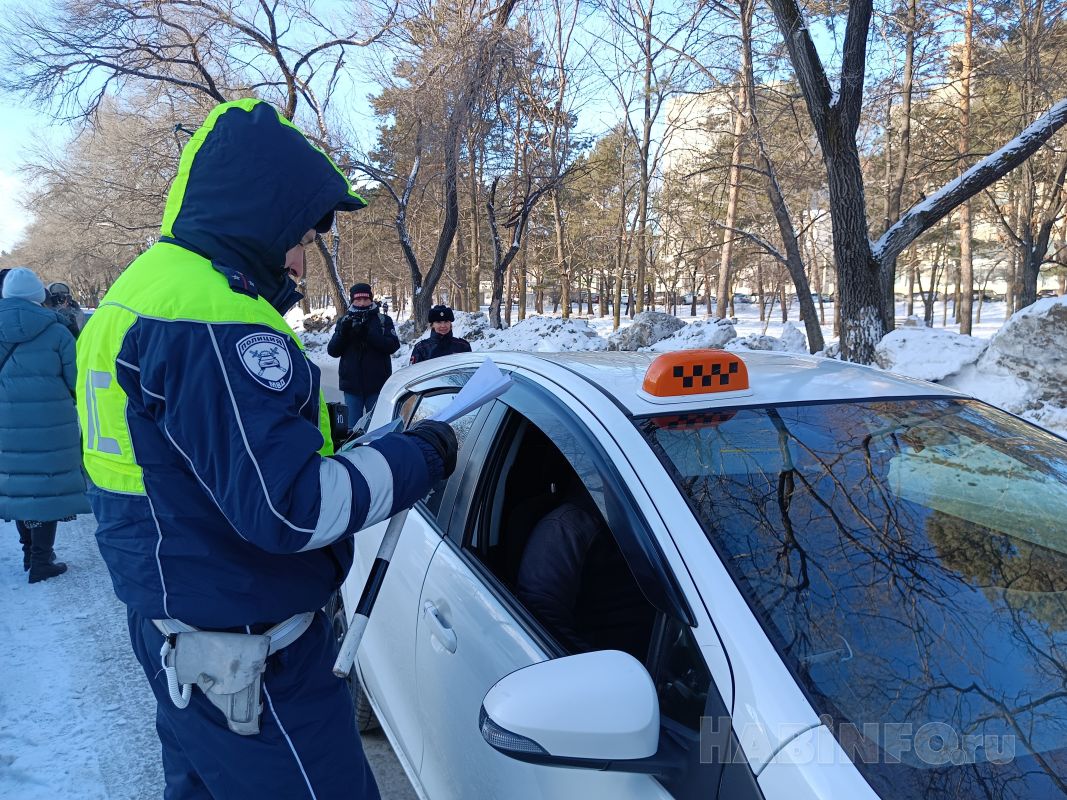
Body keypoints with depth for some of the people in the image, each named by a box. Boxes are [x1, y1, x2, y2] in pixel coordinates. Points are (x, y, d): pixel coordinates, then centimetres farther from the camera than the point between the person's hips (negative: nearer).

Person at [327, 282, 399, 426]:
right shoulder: (344, 321, 10)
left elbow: (392, 346, -10)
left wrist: (368, 333, -22)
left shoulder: (383, 320, 4)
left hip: (377, 384, -1)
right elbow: (333, 351, 2)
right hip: (352, 383, 2)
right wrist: (343, 332, -16)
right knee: (353, 426, 5)